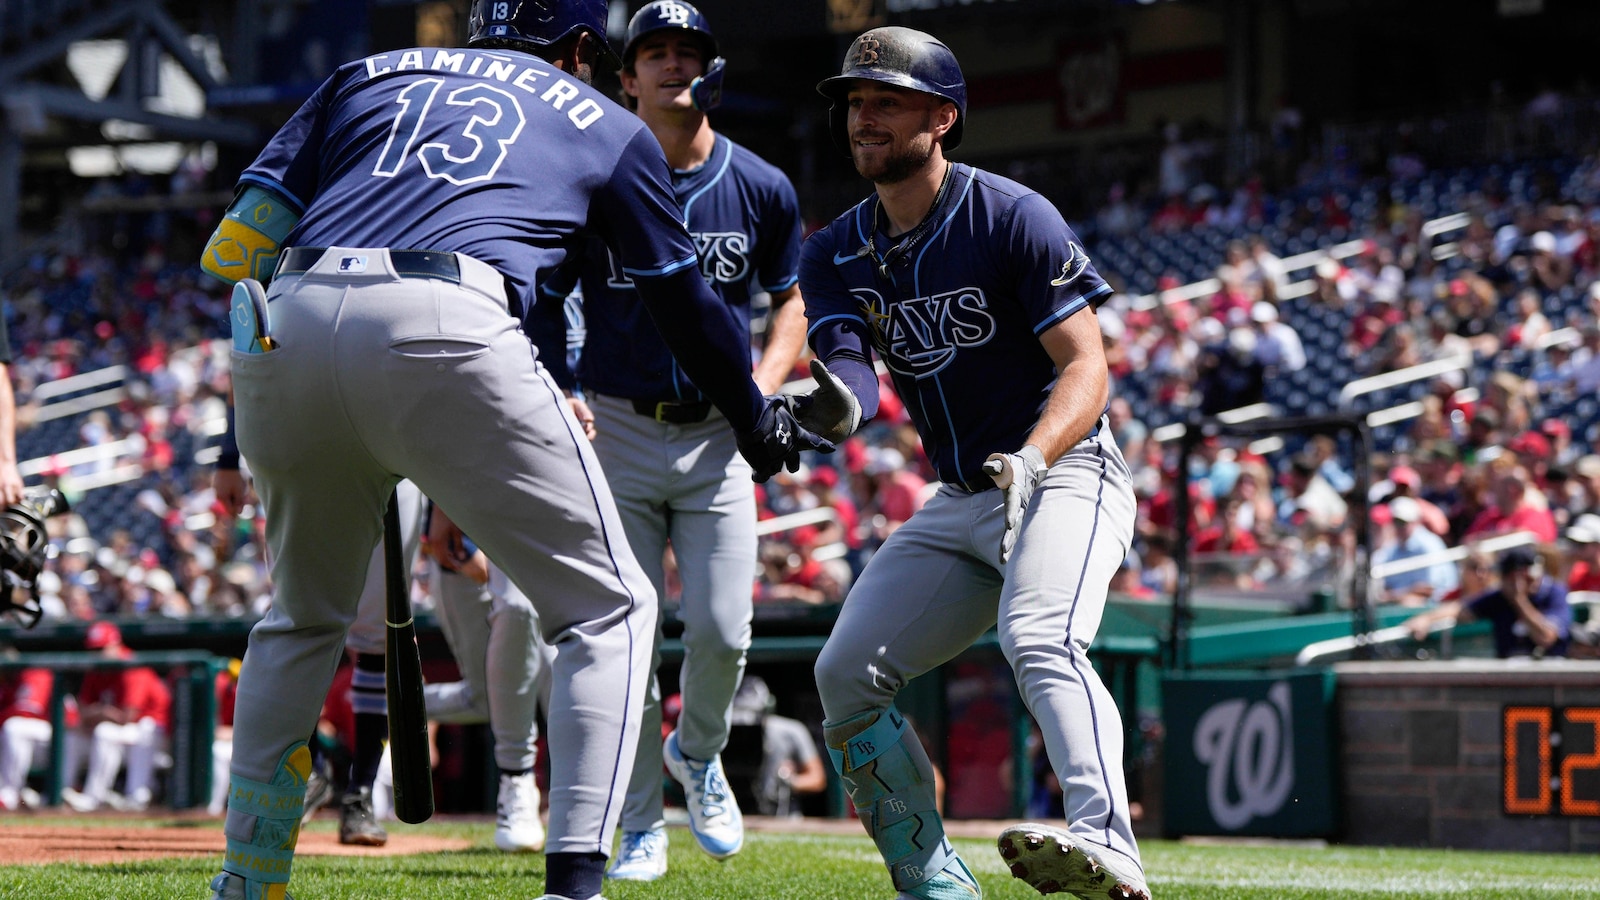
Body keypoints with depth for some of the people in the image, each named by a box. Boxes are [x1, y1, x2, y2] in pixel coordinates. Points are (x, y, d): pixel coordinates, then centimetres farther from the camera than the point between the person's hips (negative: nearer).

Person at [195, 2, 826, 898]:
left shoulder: (366, 75, 30)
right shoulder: (606, 126, 26)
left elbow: (232, 252, 20)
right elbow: (686, 303, 33)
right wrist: (756, 420, 49)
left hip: (281, 328, 4)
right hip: (443, 331, -4)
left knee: (304, 617, 27)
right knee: (609, 609, 10)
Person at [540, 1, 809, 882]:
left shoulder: (761, 189, 1)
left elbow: (793, 303, 12)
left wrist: (764, 383, -6)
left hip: (716, 436, 1)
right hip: (616, 431, -1)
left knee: (720, 631, -6)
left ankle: (697, 754, 27)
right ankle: (641, 825, 8)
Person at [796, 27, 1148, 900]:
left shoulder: (1012, 217, -12)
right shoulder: (837, 253, 5)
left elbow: (1086, 368, -16)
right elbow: (849, 369, -11)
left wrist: (1028, 462, -35)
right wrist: (832, 406, -38)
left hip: (1065, 475, -7)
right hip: (957, 503, 7)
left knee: (1038, 640, -34)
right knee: (846, 676, -2)